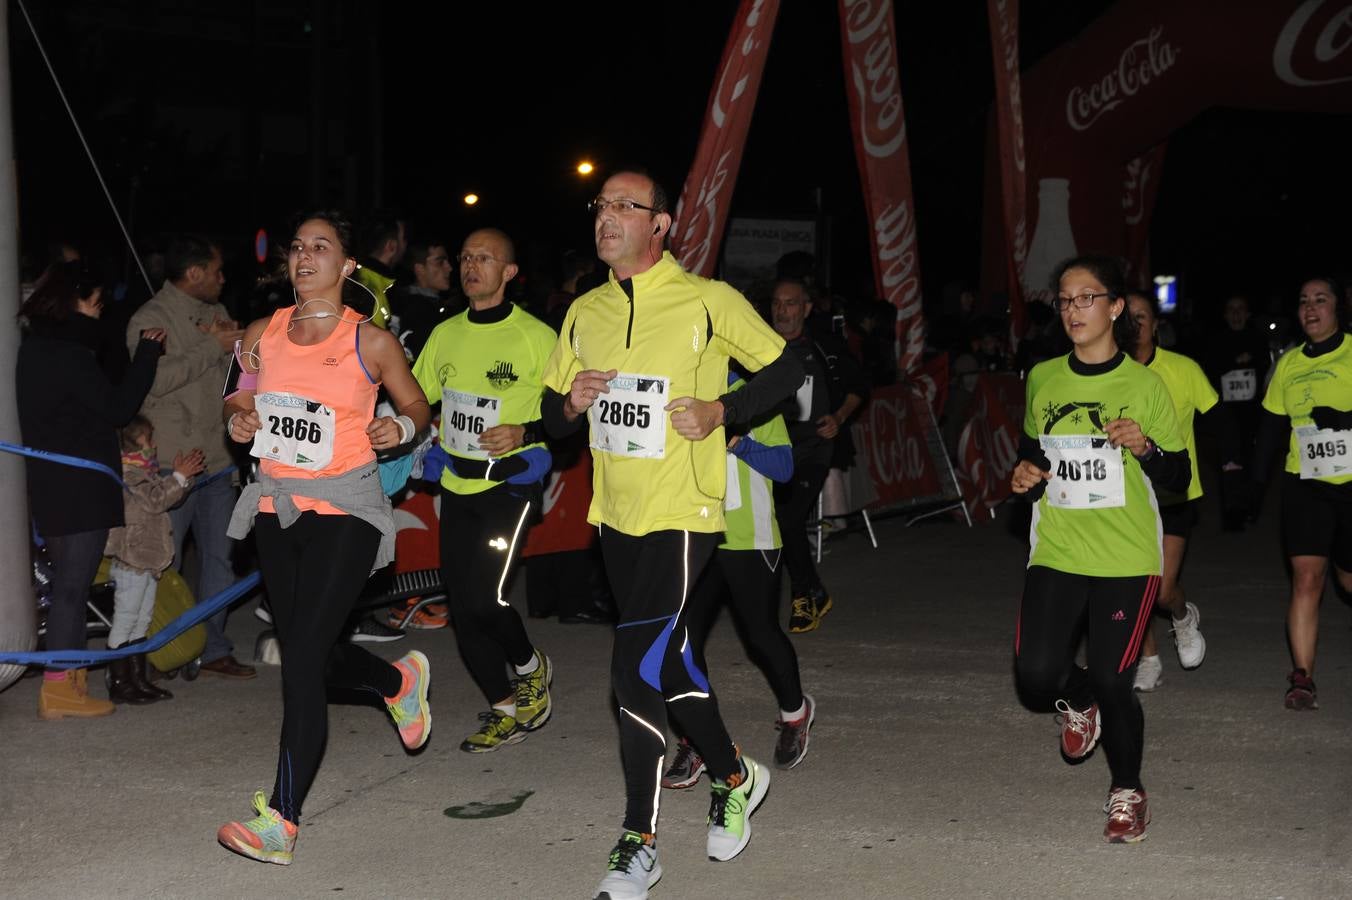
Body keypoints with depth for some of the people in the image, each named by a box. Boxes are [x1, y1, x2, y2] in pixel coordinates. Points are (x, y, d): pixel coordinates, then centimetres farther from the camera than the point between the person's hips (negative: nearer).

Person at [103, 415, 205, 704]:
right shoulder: (128, 474, -14)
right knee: (125, 620, -6)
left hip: (147, 560, 11)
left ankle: (139, 680, 19)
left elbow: (163, 495, 25)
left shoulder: (142, 472, 19)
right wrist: (180, 476, -17)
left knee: (141, 622, 13)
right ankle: (118, 683, -3)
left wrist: (183, 475, 12)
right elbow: (155, 499, -22)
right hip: (130, 559, -11)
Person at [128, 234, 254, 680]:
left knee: (218, 559, 12)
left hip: (216, 460, 7)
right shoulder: (151, 318, -9)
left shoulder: (214, 313, 13)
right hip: (171, 465, -7)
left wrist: (226, 342, -8)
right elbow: (153, 380, -23)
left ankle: (213, 648, 21)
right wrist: (213, 347, -19)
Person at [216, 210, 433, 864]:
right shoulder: (262, 335, 7)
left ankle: (281, 821, -10)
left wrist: (401, 428, -13)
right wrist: (237, 420, -2)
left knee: (301, 659, -13)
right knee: (308, 655, 15)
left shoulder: (370, 342, -4)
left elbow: (417, 406, 9)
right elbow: (239, 400, 20)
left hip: (344, 509, -5)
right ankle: (400, 679, 47)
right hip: (276, 505, 6)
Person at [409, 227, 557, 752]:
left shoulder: (535, 336, -6)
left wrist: (525, 433, -21)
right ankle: (506, 709, 23)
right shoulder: (445, 334, 10)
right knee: (461, 609, 5)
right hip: (457, 487, 6)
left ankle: (531, 666, 9)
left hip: (511, 483, -6)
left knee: (484, 597, -18)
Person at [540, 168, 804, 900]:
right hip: (614, 513, 7)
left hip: (681, 513, -6)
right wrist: (571, 403, -9)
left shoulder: (709, 302, -9)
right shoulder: (584, 313, 7)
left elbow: (785, 369, 0)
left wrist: (721, 411, -14)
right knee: (669, 661, 18)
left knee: (634, 670, -12)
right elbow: (552, 415, 14)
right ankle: (734, 777, 41)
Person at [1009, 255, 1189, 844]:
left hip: (1126, 558, -3)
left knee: (1112, 685, -2)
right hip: (1056, 552, 3)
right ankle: (1080, 700, 27)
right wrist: (1025, 474, 0)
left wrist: (1145, 447, -20)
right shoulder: (1042, 379, 6)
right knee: (1036, 676, -10)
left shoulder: (1144, 384, -4)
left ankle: (1127, 792, 25)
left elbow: (1178, 479, -1)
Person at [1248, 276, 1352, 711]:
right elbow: (1270, 428, 14)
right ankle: (1302, 678, -8)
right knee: (1306, 578, -8)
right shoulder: (1288, 364, 7)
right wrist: (1254, 481, 10)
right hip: (1305, 485, 2)